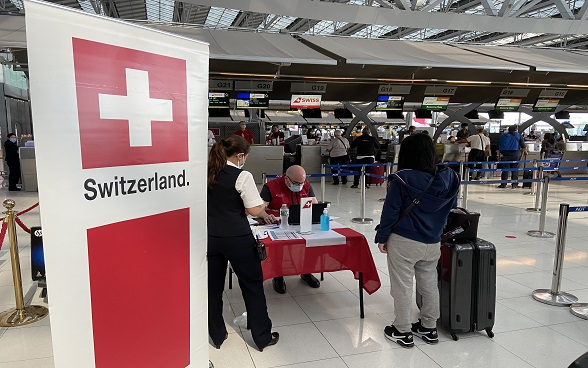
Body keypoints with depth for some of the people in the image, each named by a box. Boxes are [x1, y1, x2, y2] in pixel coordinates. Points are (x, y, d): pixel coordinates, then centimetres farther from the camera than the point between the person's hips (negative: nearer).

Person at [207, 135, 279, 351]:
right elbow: (255, 210, -15)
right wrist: (263, 204, 4)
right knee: (252, 286, 10)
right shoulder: (242, 176, -14)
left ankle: (217, 336, 31)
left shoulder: (208, 174, 3)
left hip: (211, 237, 6)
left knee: (213, 287, 16)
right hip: (237, 239, -5)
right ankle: (263, 337, 22)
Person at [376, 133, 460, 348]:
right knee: (429, 285, 19)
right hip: (433, 243, 6)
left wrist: (382, 237, -2)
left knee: (402, 287, 7)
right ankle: (429, 328, 33)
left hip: (403, 242, -5)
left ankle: (402, 332, 19)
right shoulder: (448, 179, -1)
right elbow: (451, 209, 10)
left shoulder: (402, 179, -16)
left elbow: (391, 211, -12)